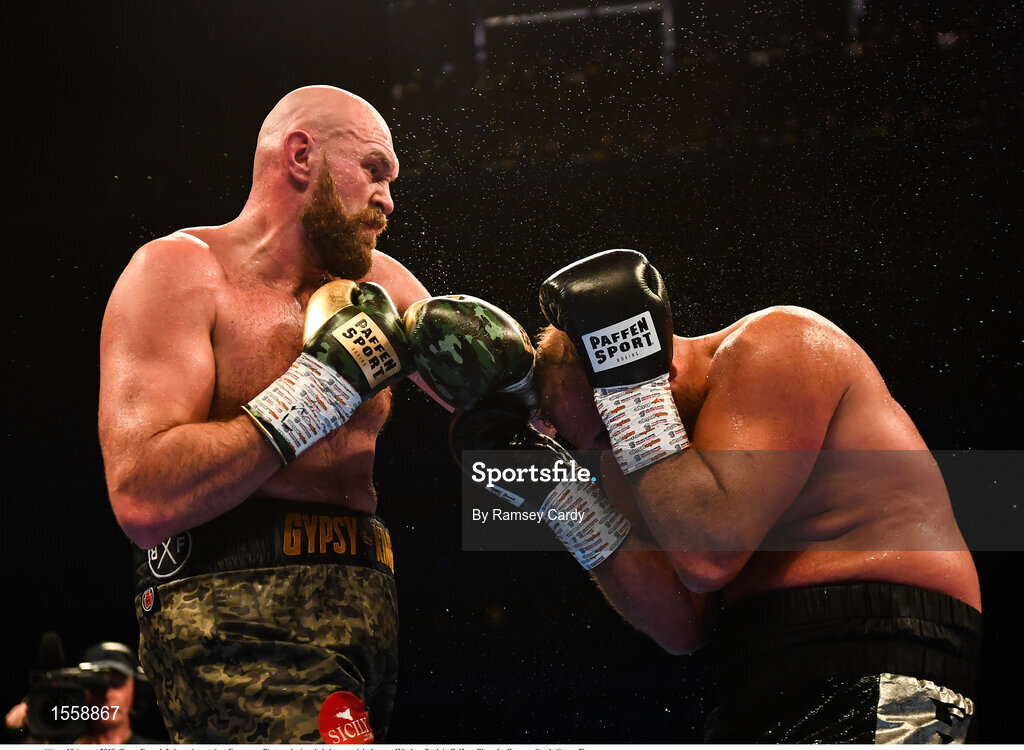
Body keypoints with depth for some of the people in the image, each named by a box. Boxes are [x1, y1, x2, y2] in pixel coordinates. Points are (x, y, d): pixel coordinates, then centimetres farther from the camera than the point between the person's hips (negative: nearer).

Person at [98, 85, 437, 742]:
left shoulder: (377, 286, 19)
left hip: (365, 611, 7)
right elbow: (145, 501, -15)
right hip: (235, 618, -7)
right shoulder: (179, 270, -1)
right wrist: (324, 380, -13)